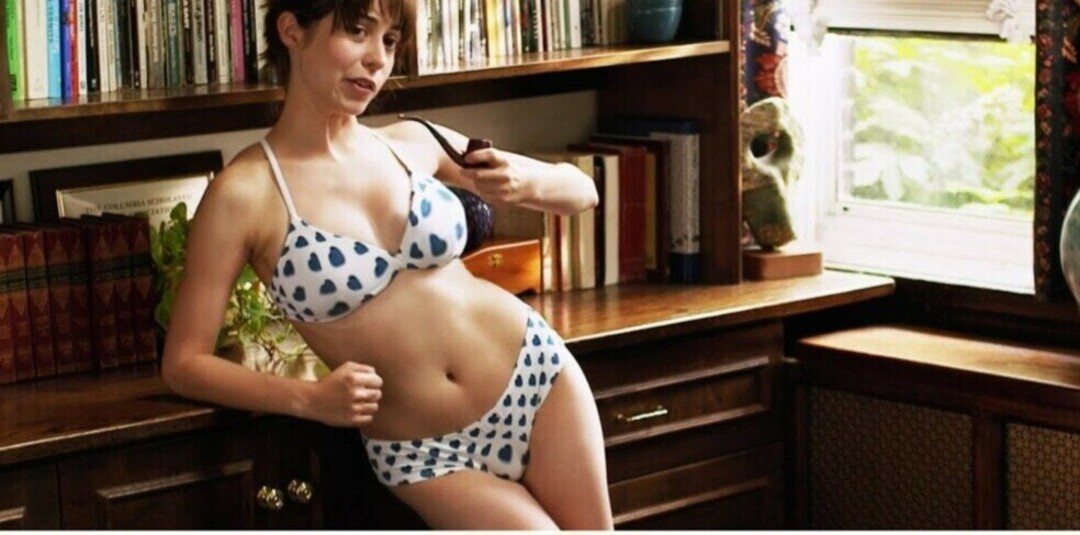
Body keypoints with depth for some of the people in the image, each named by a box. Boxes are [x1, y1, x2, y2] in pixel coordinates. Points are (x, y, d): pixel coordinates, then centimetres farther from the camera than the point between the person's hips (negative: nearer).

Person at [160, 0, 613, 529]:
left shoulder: (412, 142, -1)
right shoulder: (244, 192, -13)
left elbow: (581, 190, 8)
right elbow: (183, 363, -9)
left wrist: (527, 181, -14)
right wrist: (310, 399, -22)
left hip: (537, 376, 4)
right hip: (422, 450, -4)